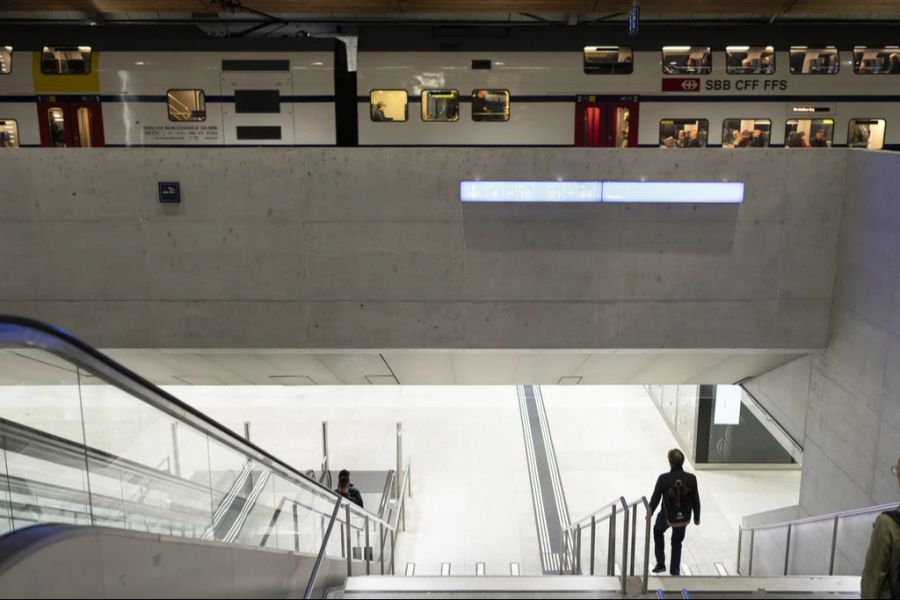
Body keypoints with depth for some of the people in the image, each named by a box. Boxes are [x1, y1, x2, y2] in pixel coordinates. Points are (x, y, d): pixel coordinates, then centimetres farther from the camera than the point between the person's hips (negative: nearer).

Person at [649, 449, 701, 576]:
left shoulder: (663, 479, -24)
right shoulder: (691, 478, -17)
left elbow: (655, 498, -13)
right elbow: (696, 500, -6)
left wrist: (649, 513, 6)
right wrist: (697, 517, 11)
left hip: (667, 516, -2)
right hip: (683, 518, 2)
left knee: (658, 531, 31)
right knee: (677, 543, 25)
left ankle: (660, 563, 29)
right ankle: (675, 572, 32)